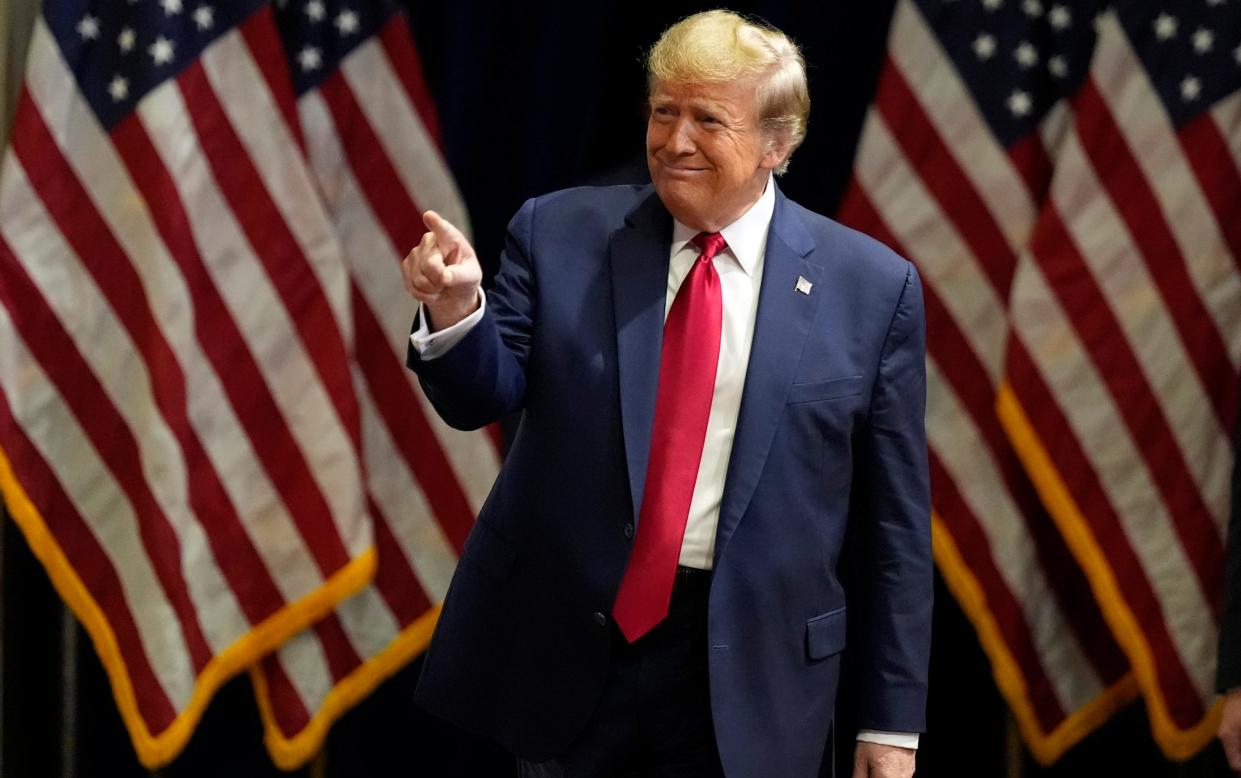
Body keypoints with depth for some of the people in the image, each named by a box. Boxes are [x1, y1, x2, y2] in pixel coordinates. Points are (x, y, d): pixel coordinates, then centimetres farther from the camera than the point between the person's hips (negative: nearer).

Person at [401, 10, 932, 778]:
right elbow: (484, 396, 0)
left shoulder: (871, 285, -1)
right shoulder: (560, 233, 1)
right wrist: (454, 308, -22)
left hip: (746, 675, -1)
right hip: (561, 655, 1)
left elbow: (893, 521, 1)